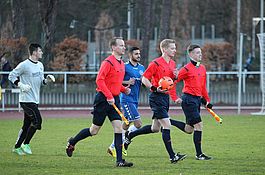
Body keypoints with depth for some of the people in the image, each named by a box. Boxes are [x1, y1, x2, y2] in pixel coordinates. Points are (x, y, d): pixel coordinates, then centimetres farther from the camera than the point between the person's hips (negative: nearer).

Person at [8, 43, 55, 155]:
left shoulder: (40, 65, 14)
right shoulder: (24, 65, -11)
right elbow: (11, 76, -7)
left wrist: (47, 80, 1)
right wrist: (21, 85, -18)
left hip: (35, 100, 8)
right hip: (26, 99, -8)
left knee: (27, 125, 9)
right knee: (37, 121, -14)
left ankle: (17, 147, 17)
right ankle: (25, 144, -3)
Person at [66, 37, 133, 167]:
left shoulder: (122, 64, 13)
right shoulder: (108, 62, -13)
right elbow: (99, 80, -20)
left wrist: (124, 89, 6)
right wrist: (109, 96, -24)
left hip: (114, 100, 7)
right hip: (103, 99, -7)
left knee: (118, 128, -5)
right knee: (94, 130, 3)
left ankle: (119, 160, -6)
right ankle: (72, 143, 27)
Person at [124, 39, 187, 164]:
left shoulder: (172, 63, 13)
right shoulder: (156, 63, -12)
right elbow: (144, 79, -11)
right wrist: (155, 89, -25)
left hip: (166, 97, 9)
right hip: (157, 97, -9)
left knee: (155, 128, 14)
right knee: (166, 125, -12)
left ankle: (130, 136, 32)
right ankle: (172, 156, -12)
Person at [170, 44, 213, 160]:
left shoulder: (202, 68, 13)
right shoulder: (187, 69, -11)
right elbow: (173, 81, -10)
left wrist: (207, 101, 17)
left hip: (198, 99, 8)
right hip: (189, 99, -8)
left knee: (189, 129, 9)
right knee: (198, 125, -10)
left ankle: (168, 122, 26)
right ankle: (199, 154, -3)